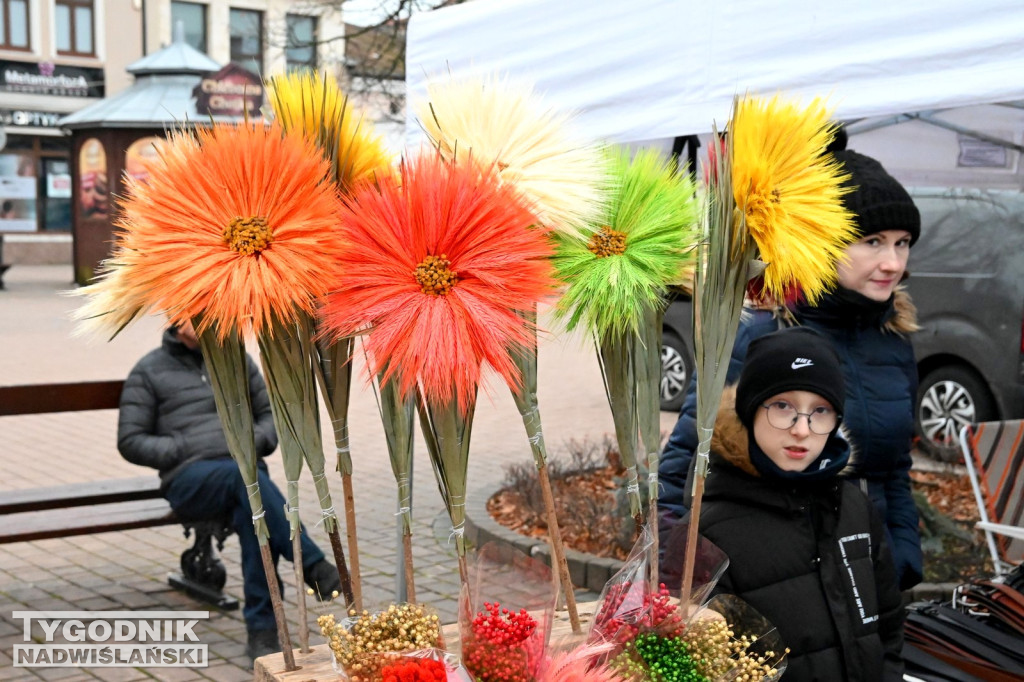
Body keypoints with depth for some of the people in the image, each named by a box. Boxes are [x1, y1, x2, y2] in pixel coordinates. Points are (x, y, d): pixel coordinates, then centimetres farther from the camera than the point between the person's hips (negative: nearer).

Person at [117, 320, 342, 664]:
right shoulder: (149, 371, 12)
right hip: (188, 478, -2)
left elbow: (271, 413, 24)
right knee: (247, 477, -38)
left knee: (252, 513, -35)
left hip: (245, 468, 3)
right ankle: (315, 568, -39)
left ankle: (261, 629, -31)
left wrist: (257, 441, 1)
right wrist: (183, 451, -6)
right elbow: (130, 441, 8)